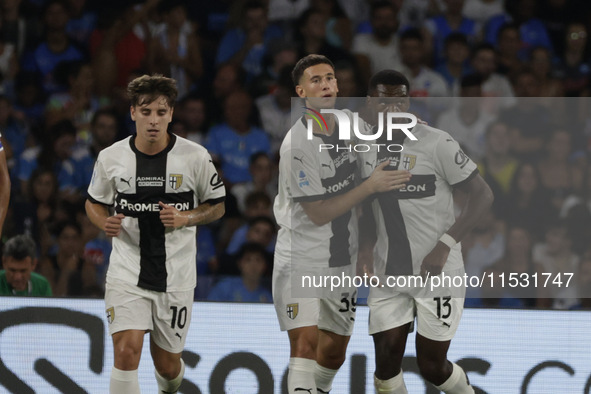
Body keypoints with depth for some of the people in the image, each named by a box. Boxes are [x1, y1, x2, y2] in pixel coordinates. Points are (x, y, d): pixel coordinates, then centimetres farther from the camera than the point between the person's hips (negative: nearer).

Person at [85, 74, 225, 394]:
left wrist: (185, 218, -14)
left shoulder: (195, 157, -6)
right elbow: (93, 203, 13)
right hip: (126, 271, 0)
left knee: (167, 365, 11)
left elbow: (217, 206, 6)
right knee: (126, 352, -20)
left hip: (175, 277, 0)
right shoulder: (111, 158, -3)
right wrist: (105, 223, -10)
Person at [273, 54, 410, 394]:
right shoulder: (296, 146, -19)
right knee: (305, 342, -19)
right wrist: (372, 186, -22)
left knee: (334, 352, 9)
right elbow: (319, 214, -19)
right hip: (301, 259, -7)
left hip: (343, 258, 7)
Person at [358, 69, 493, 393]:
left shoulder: (437, 143, -13)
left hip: (437, 272, -4)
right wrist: (363, 248, 4)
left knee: (432, 367, 1)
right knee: (387, 364, -3)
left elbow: (483, 195, -11)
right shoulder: (366, 148, 5)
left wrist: (445, 245, -19)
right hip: (388, 275, 4)